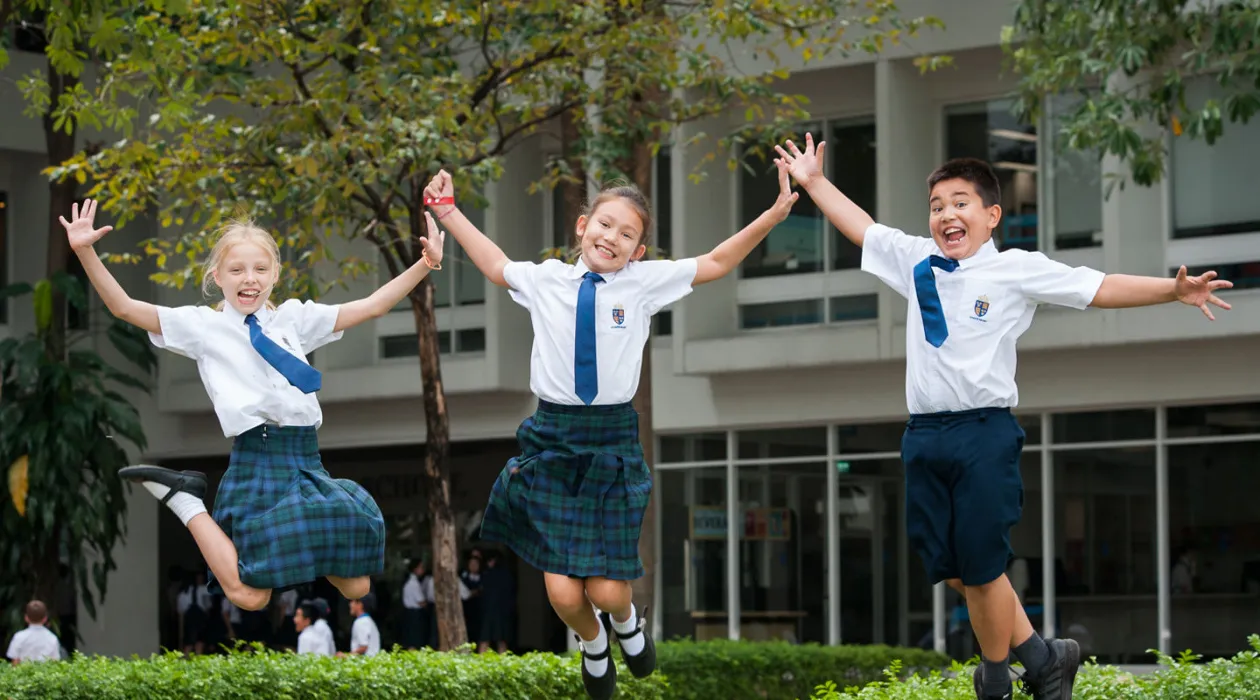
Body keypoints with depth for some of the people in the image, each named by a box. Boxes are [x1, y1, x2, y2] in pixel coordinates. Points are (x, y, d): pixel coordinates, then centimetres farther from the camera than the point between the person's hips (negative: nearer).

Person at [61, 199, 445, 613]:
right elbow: (124, 308, -4)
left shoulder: (294, 318, 13)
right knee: (249, 596, -12)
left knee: (356, 587, 2)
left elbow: (371, 307, 12)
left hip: (308, 464, 5)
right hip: (255, 465, -5)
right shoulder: (202, 326, 3)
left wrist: (424, 266, 3)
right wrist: (85, 253, -16)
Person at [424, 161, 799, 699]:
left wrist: (772, 215, -5)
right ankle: (593, 643, 33)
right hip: (552, 439, 0)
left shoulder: (644, 283, 1)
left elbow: (716, 263, 4)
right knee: (563, 593, -3)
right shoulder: (545, 281, 3)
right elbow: (495, 265, 21)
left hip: (614, 441, 0)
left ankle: (624, 619, 38)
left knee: (607, 591, -1)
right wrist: (447, 211, 23)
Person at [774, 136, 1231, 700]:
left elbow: (1098, 288, -6)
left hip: (984, 435, -5)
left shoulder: (1016, 270, -2)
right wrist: (815, 182, 27)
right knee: (949, 570, 8)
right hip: (924, 436, 6)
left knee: (980, 569, -3)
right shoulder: (916, 262, 11)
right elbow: (861, 228, 25)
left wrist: (1173, 290, -15)